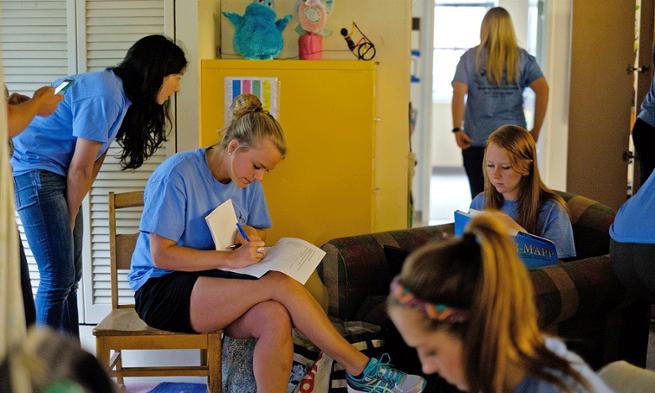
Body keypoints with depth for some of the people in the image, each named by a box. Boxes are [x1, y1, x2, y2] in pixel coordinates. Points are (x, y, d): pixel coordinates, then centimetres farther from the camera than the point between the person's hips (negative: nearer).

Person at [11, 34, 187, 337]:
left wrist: (71, 219, 6)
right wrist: (69, 220, -5)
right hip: (36, 173, -10)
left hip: (56, 177, 10)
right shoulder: (105, 96, -21)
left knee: (70, 275, 10)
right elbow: (80, 170, -17)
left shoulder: (121, 95, 9)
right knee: (58, 277, -11)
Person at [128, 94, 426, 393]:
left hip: (213, 284, 6)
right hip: (160, 289, -6)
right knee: (280, 284, -27)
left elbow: (258, 232, 16)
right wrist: (230, 258, -26)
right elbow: (161, 255, -18)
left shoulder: (248, 181, 5)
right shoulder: (177, 174, -15)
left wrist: (252, 236, -9)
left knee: (275, 319, -30)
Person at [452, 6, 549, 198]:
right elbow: (542, 90, -6)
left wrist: (457, 129, -9)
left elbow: (459, 93, -10)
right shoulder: (523, 58, 4)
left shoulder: (470, 57, 2)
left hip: (477, 141, -1)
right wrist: (536, 130, 0)